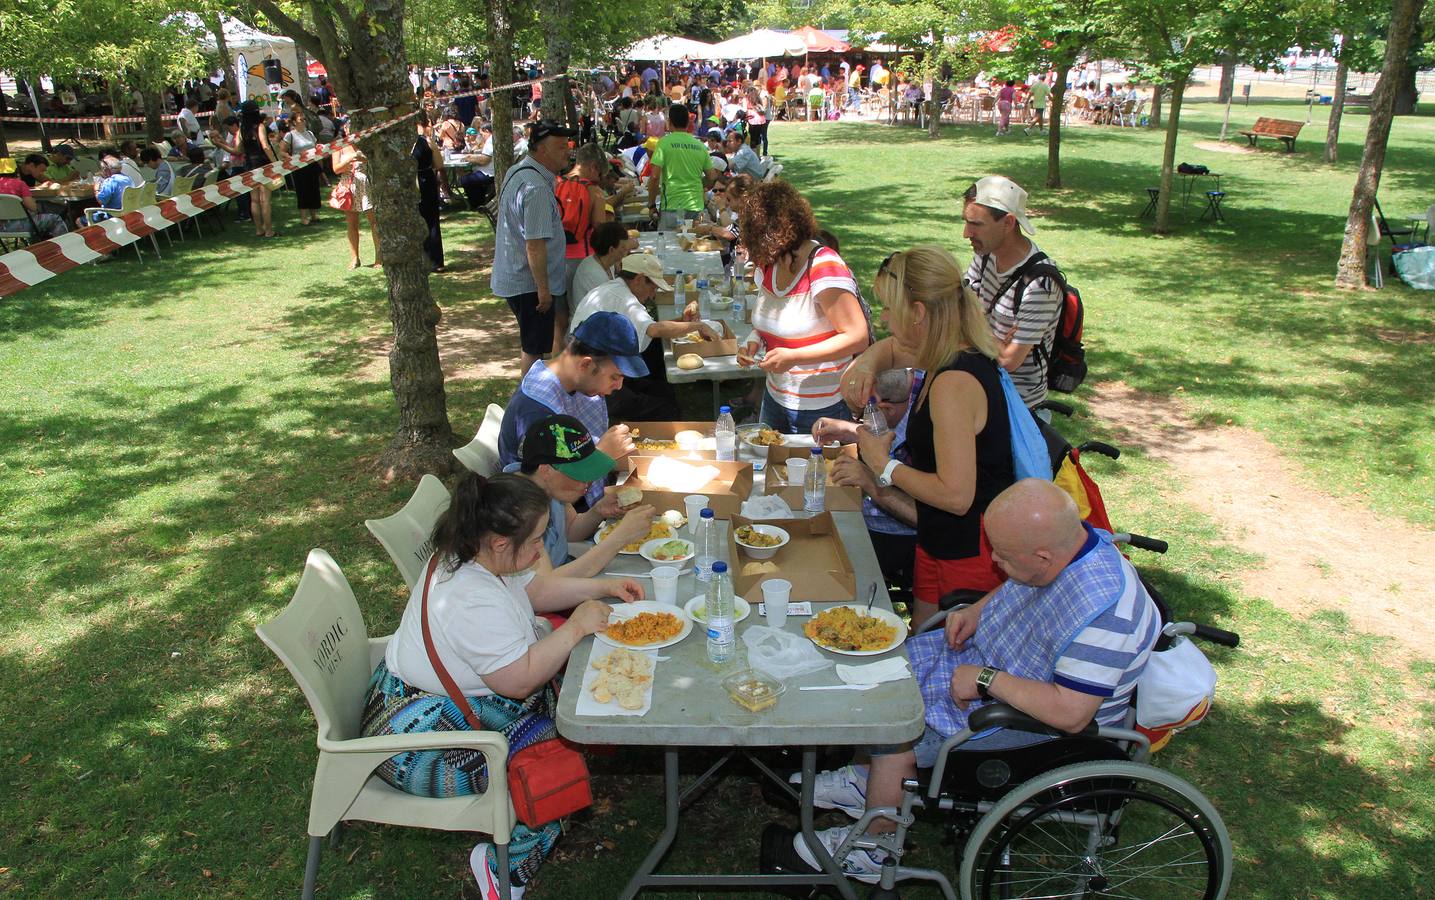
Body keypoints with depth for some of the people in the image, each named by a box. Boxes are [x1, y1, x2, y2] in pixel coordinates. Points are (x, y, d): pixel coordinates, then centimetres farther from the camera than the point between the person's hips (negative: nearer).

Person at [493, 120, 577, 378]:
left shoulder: (517, 172, 10)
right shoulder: (537, 188, -24)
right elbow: (535, 245, -27)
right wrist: (543, 289, -23)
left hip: (512, 277, 10)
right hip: (529, 283, -10)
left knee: (531, 344, 21)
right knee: (534, 348, 1)